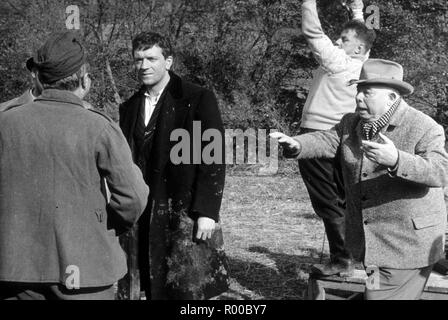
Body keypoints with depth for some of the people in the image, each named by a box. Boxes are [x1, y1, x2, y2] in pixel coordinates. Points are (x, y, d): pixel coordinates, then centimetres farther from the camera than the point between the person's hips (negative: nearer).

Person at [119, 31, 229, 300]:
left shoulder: (199, 99, -4)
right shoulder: (130, 108, 13)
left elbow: (214, 160, -7)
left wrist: (207, 212, -14)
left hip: (188, 215, -5)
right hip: (145, 219, 5)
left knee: (191, 290, -5)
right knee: (154, 290, 6)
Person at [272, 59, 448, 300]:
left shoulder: (425, 128, -14)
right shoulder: (352, 123, 9)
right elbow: (325, 141, -1)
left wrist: (396, 160, -42)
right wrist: (297, 145, -22)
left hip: (406, 244, -7)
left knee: (383, 295, -8)